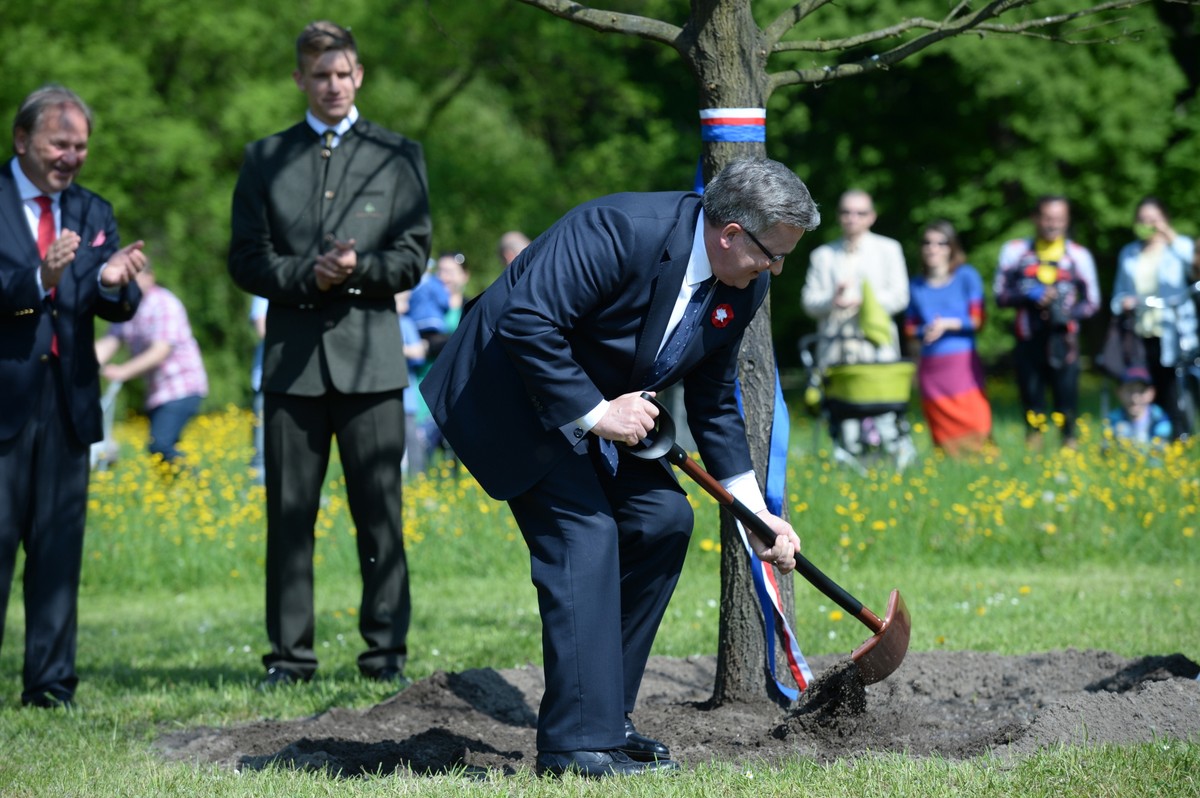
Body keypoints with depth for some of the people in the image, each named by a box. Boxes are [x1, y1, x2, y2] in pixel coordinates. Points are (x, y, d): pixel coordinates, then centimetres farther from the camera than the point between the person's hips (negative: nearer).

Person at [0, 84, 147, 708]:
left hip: (68, 399, 5)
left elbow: (118, 309, 5)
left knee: (59, 545, 6)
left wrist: (113, 282, -18)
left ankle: (50, 682, 10)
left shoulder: (93, 213, 15)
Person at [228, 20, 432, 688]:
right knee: (289, 513, 2)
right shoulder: (266, 158, 12)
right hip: (293, 356, 1)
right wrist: (307, 275, -11)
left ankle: (387, 653, 5)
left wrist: (358, 270, -14)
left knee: (380, 511, -1)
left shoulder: (399, 155, 10)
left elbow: (414, 256, 4)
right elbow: (247, 260, 6)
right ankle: (291, 656, 8)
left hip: (370, 355, -1)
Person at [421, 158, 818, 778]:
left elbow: (713, 405, 10)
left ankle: (605, 718, 9)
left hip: (601, 410, 9)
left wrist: (758, 513, 6)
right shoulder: (622, 231, -29)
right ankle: (577, 744, -18)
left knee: (664, 519, 1)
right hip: (513, 393, -9)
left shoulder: (741, 289, -2)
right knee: (584, 533, -19)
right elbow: (526, 321, -32)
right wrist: (595, 413, -28)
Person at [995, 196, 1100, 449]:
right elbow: (1001, 294, 6)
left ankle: (1069, 444, 2)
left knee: (1066, 397, -5)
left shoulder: (1078, 255, 6)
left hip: (1063, 340, -1)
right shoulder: (1015, 251, 7)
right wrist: (1029, 296, -13)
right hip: (1028, 340, 1)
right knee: (1031, 401, 4)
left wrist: (1069, 312, -12)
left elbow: (1092, 301, 8)